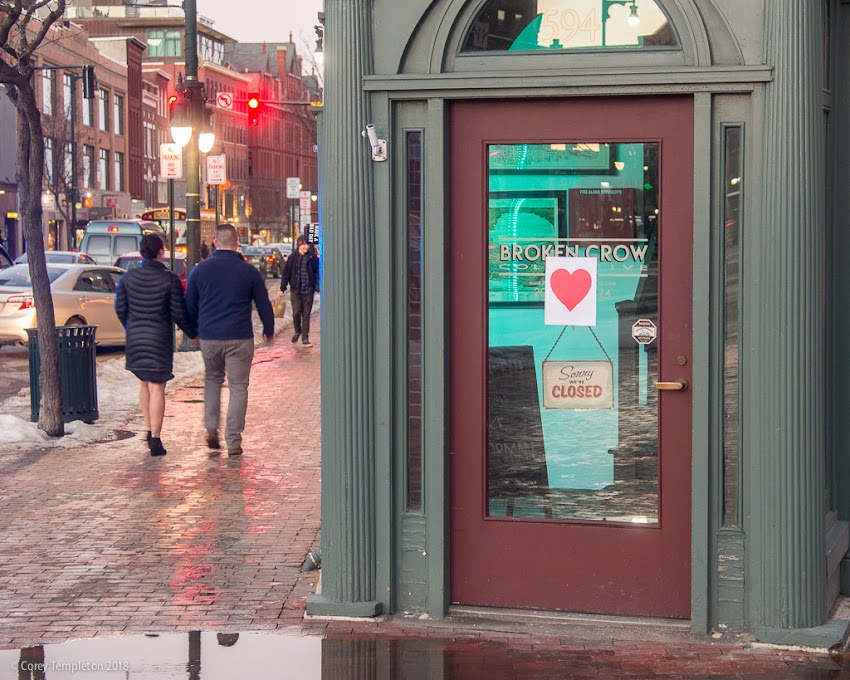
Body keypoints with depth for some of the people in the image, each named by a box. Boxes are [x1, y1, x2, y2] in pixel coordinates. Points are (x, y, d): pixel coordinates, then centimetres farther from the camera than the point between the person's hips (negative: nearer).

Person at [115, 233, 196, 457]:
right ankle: (155, 439, 0)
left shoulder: (128, 278, 0)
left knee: (144, 384, 20)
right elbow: (178, 313, -9)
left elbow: (120, 308, 5)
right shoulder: (170, 280, -12)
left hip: (135, 337, 4)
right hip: (160, 338, -4)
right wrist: (193, 333, 7)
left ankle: (148, 430, 23)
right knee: (157, 388, 0)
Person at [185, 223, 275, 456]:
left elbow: (189, 305, 10)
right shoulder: (249, 271, -2)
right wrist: (269, 331, 21)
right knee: (238, 386, 4)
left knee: (212, 378, 23)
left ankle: (211, 428, 11)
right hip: (239, 338, -2)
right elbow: (264, 305, 5)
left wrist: (193, 331, 26)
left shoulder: (200, 269, 2)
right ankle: (233, 441, 2)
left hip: (209, 337, 2)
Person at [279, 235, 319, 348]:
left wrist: (317, 286, -1)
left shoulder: (313, 258, 1)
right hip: (295, 291, 0)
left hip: (308, 291, 0)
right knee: (296, 313, -4)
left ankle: (305, 338, 11)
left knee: (306, 315, 4)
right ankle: (297, 331, 23)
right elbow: (286, 273, 4)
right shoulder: (292, 258, 0)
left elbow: (317, 273, 7)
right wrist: (282, 288, 2)